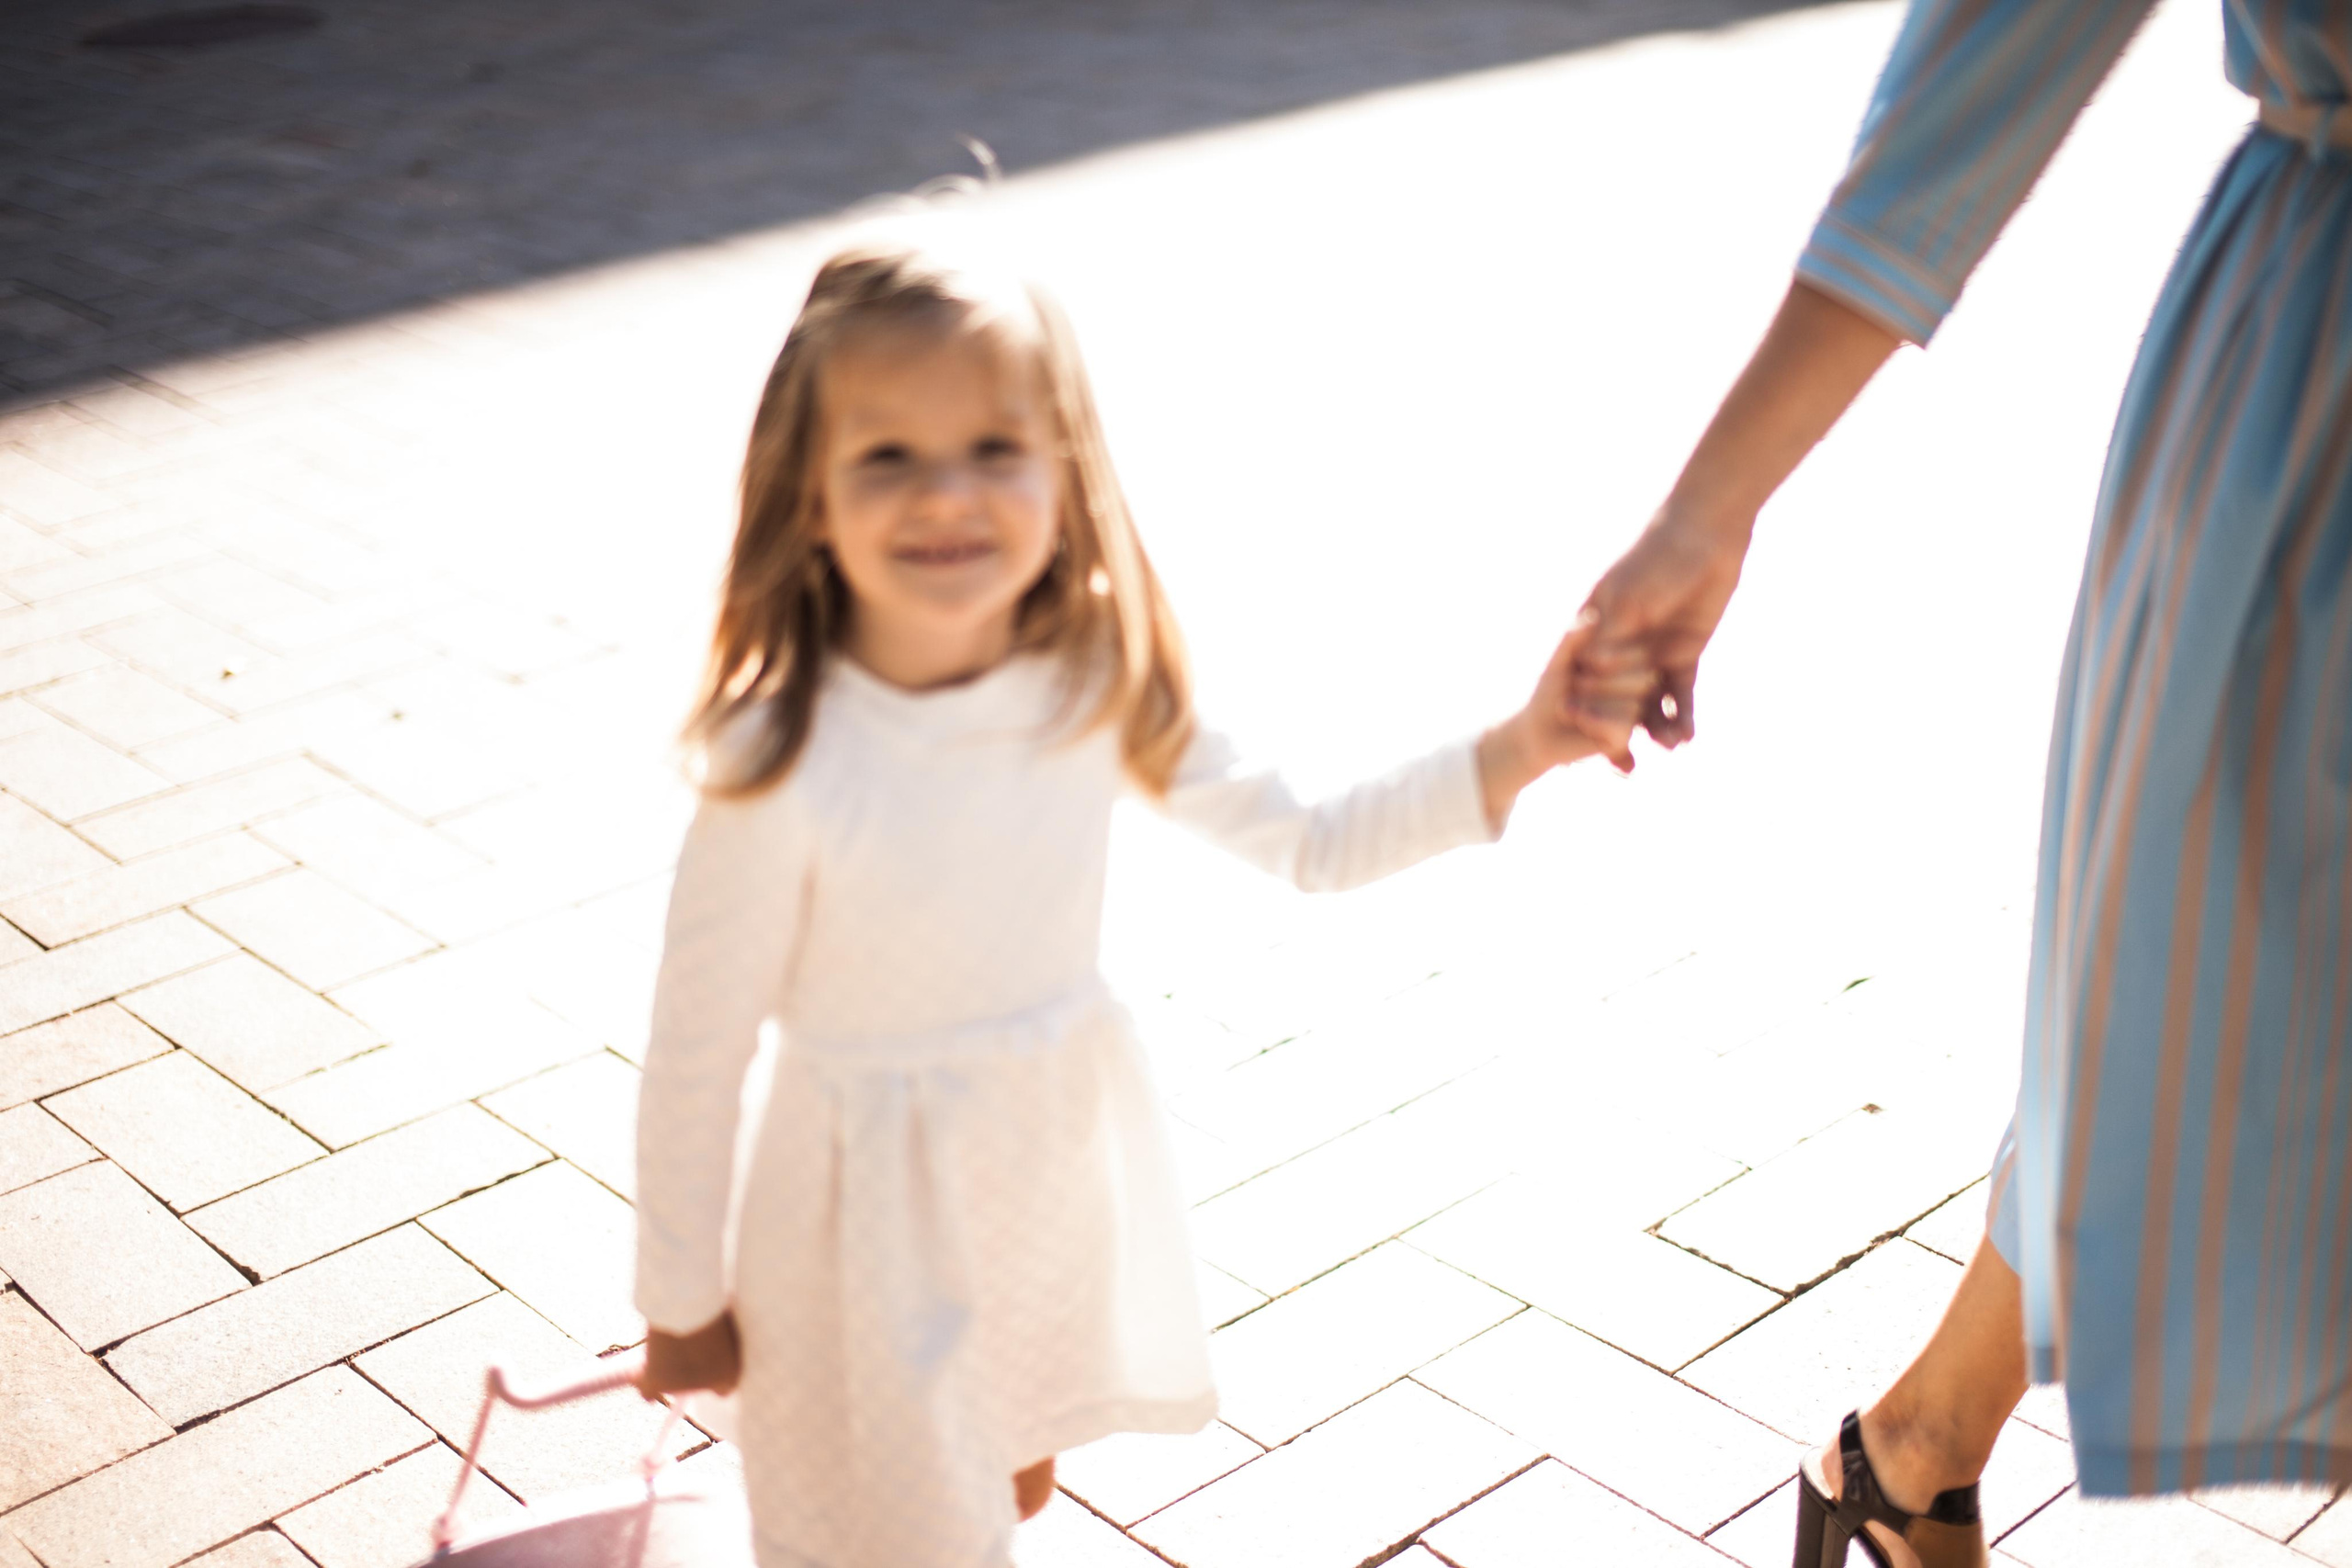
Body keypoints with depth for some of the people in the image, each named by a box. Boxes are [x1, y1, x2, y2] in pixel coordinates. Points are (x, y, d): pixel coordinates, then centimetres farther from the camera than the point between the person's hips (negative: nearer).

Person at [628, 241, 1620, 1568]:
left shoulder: (1097, 686, -17)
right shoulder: (781, 770, -29)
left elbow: (1308, 845, -6)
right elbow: (698, 1048, -18)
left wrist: (1514, 753, -20)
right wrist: (682, 1300, -7)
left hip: (1066, 1156, 4)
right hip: (881, 1197, -4)